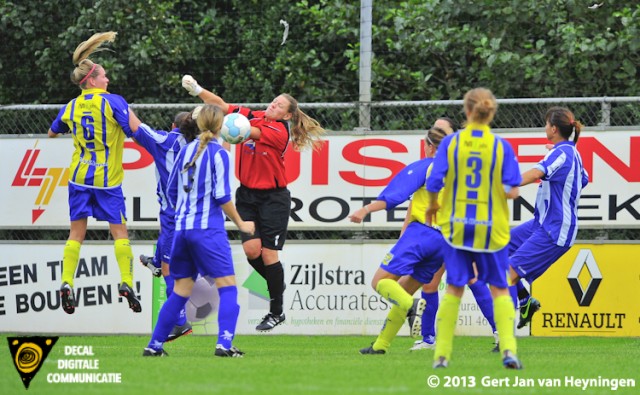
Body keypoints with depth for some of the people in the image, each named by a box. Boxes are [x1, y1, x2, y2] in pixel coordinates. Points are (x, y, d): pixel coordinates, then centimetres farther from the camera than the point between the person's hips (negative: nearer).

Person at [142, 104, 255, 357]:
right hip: (209, 229, -6)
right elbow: (222, 196, -11)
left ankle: (154, 345, 11)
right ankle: (224, 343, -17)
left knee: (181, 291, 13)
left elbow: (171, 191, 16)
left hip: (182, 228, 6)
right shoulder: (218, 154, -7)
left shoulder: (186, 151, 11)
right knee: (227, 286, -3)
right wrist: (240, 223, 0)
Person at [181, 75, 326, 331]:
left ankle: (276, 312, 9)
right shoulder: (254, 116, 3)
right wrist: (197, 90, -12)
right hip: (247, 195, 5)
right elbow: (221, 106, 2)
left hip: (273, 198, -5)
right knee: (251, 248, -8)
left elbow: (253, 132, -29)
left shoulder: (280, 131, -12)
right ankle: (277, 284, 24)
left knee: (268, 253, -4)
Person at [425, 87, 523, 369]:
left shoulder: (451, 143, -7)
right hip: (492, 229, -1)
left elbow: (433, 182, -9)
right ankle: (508, 349, -5)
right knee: (499, 289, 11)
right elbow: (512, 191, -10)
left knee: (454, 289, 11)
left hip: (457, 226, 1)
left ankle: (442, 354, 10)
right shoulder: (501, 147, -8)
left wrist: (433, 206, 12)